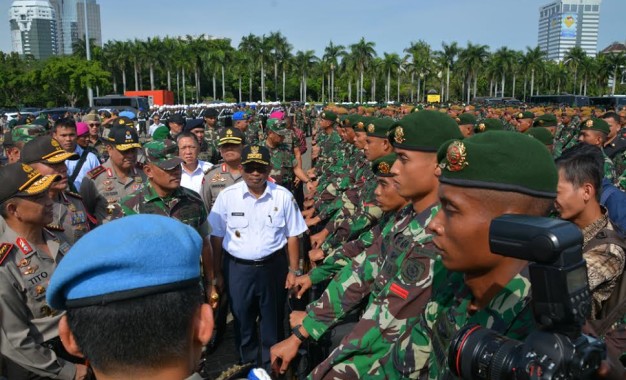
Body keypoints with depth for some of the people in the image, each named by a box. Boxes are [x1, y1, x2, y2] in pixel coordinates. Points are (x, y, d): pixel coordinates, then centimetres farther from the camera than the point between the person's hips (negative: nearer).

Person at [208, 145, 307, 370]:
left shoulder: (283, 196, -6)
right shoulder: (227, 196, -6)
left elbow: (292, 235, 1)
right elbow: (217, 236, 1)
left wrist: (294, 270, 1)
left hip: (273, 266, 0)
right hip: (237, 268, 0)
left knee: (272, 321, 15)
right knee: (242, 321, 15)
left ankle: (271, 366, 37)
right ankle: (247, 365, 38)